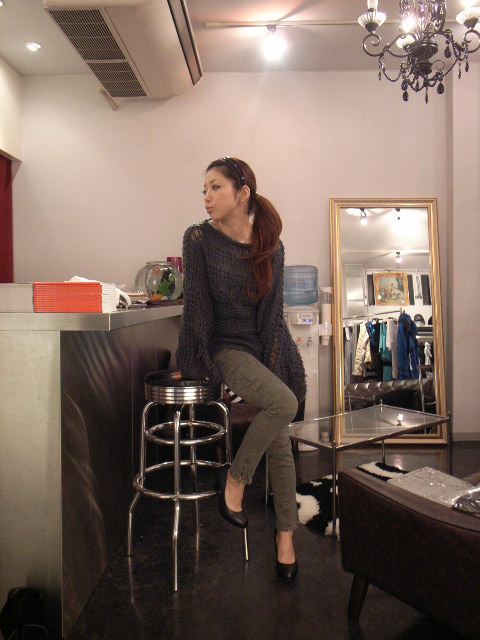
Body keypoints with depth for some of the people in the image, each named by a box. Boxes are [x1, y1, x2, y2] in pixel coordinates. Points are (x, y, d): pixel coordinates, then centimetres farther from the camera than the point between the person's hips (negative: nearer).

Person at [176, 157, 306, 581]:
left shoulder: (271, 247, 0)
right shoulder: (200, 239, -7)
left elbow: (272, 311, 1)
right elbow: (196, 306, -9)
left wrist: (272, 367, -6)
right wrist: (193, 367, -10)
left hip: (268, 347, 4)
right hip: (227, 347, -3)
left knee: (281, 444, 0)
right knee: (283, 403, -28)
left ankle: (285, 534, 15)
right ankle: (236, 477, -5)